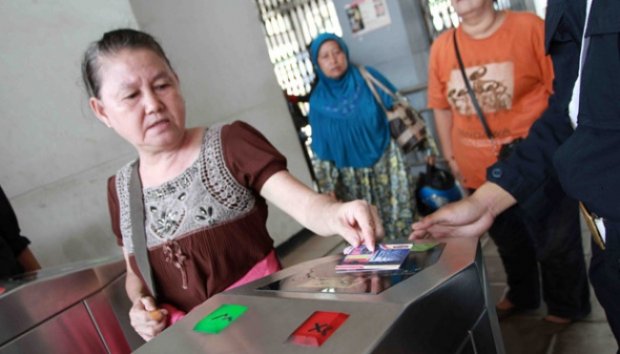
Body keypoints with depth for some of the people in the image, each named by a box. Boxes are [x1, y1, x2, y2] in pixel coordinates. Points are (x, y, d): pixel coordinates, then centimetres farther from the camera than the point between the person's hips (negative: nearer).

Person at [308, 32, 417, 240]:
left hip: (386, 165, 0)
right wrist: (328, 186, 3)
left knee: (400, 225, 4)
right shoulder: (318, 101, -1)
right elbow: (320, 152, 4)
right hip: (352, 179, 1)